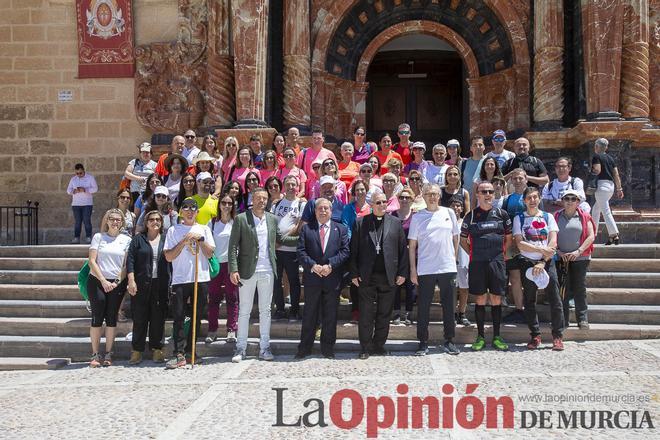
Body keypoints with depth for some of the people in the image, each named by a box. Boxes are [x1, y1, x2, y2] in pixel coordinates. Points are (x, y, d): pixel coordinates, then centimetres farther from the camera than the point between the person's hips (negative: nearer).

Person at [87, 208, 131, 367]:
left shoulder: (126, 240, 7)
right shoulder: (98, 237, 4)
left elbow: (126, 265, 3)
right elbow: (92, 261, -2)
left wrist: (116, 282, -8)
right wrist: (103, 281, -10)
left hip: (117, 283, 1)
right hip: (97, 281, -1)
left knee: (112, 318, 2)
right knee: (97, 317, -4)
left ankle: (108, 354, 8)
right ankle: (95, 354, 2)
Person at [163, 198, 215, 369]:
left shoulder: (204, 229, 11)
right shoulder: (174, 230, 6)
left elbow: (210, 253, 4)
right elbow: (168, 257, -1)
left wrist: (200, 239, -8)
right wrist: (184, 241, -8)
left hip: (201, 278, 2)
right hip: (180, 279, -2)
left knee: (196, 318, 6)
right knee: (179, 318, -7)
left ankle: (189, 352, 15)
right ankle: (179, 355, -8)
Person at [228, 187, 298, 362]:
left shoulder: (272, 219, 9)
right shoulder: (240, 219, -4)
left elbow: (279, 238, 23)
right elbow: (233, 246, -7)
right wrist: (233, 270, -15)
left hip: (267, 272, 4)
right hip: (247, 272, -3)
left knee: (265, 311, 9)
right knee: (244, 311, 4)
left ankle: (264, 348, 16)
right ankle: (240, 348, 12)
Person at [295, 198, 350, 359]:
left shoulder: (341, 229, 8)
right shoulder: (306, 229, 7)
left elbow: (345, 251, -1)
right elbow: (301, 252, -1)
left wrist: (330, 265, -14)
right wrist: (313, 266, -15)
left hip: (333, 278, 0)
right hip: (312, 279, 0)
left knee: (330, 316, 6)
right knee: (309, 314, 6)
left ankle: (328, 348, 17)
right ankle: (305, 347, 13)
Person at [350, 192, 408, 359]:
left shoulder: (395, 223, 8)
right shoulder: (360, 223, 5)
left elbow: (403, 249, 6)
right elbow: (353, 250, 3)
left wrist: (402, 272, 0)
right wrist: (354, 273, -3)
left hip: (389, 277, 1)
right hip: (366, 276, -1)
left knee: (384, 314, 7)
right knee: (366, 314, 2)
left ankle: (379, 345, 17)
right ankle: (366, 347, 10)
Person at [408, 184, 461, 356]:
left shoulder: (449, 213, 6)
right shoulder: (417, 217, 2)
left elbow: (455, 238, 14)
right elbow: (412, 245, 2)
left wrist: (454, 258, 6)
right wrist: (412, 270, -2)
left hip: (448, 268, 1)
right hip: (425, 270, -1)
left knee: (449, 306, 7)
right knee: (423, 307, 3)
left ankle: (449, 341, 18)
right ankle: (423, 342, 12)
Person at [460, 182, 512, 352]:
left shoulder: (502, 214, 7)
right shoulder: (471, 216, 4)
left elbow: (509, 238, 15)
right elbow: (463, 240, 13)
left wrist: (500, 253, 7)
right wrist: (473, 254, 5)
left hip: (497, 262, 1)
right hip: (477, 263, -1)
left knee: (496, 300, 4)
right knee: (480, 300, 3)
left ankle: (496, 337, 13)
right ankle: (480, 337, 11)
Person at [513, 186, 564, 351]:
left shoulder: (548, 217, 7)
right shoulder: (519, 219, 4)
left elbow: (553, 243, -2)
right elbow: (520, 243, -6)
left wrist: (542, 262, -12)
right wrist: (541, 249, -13)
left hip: (546, 262, 0)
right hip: (527, 263, 0)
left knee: (555, 299, -4)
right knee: (530, 300, 3)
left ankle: (557, 336, 3)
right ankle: (535, 335, 12)